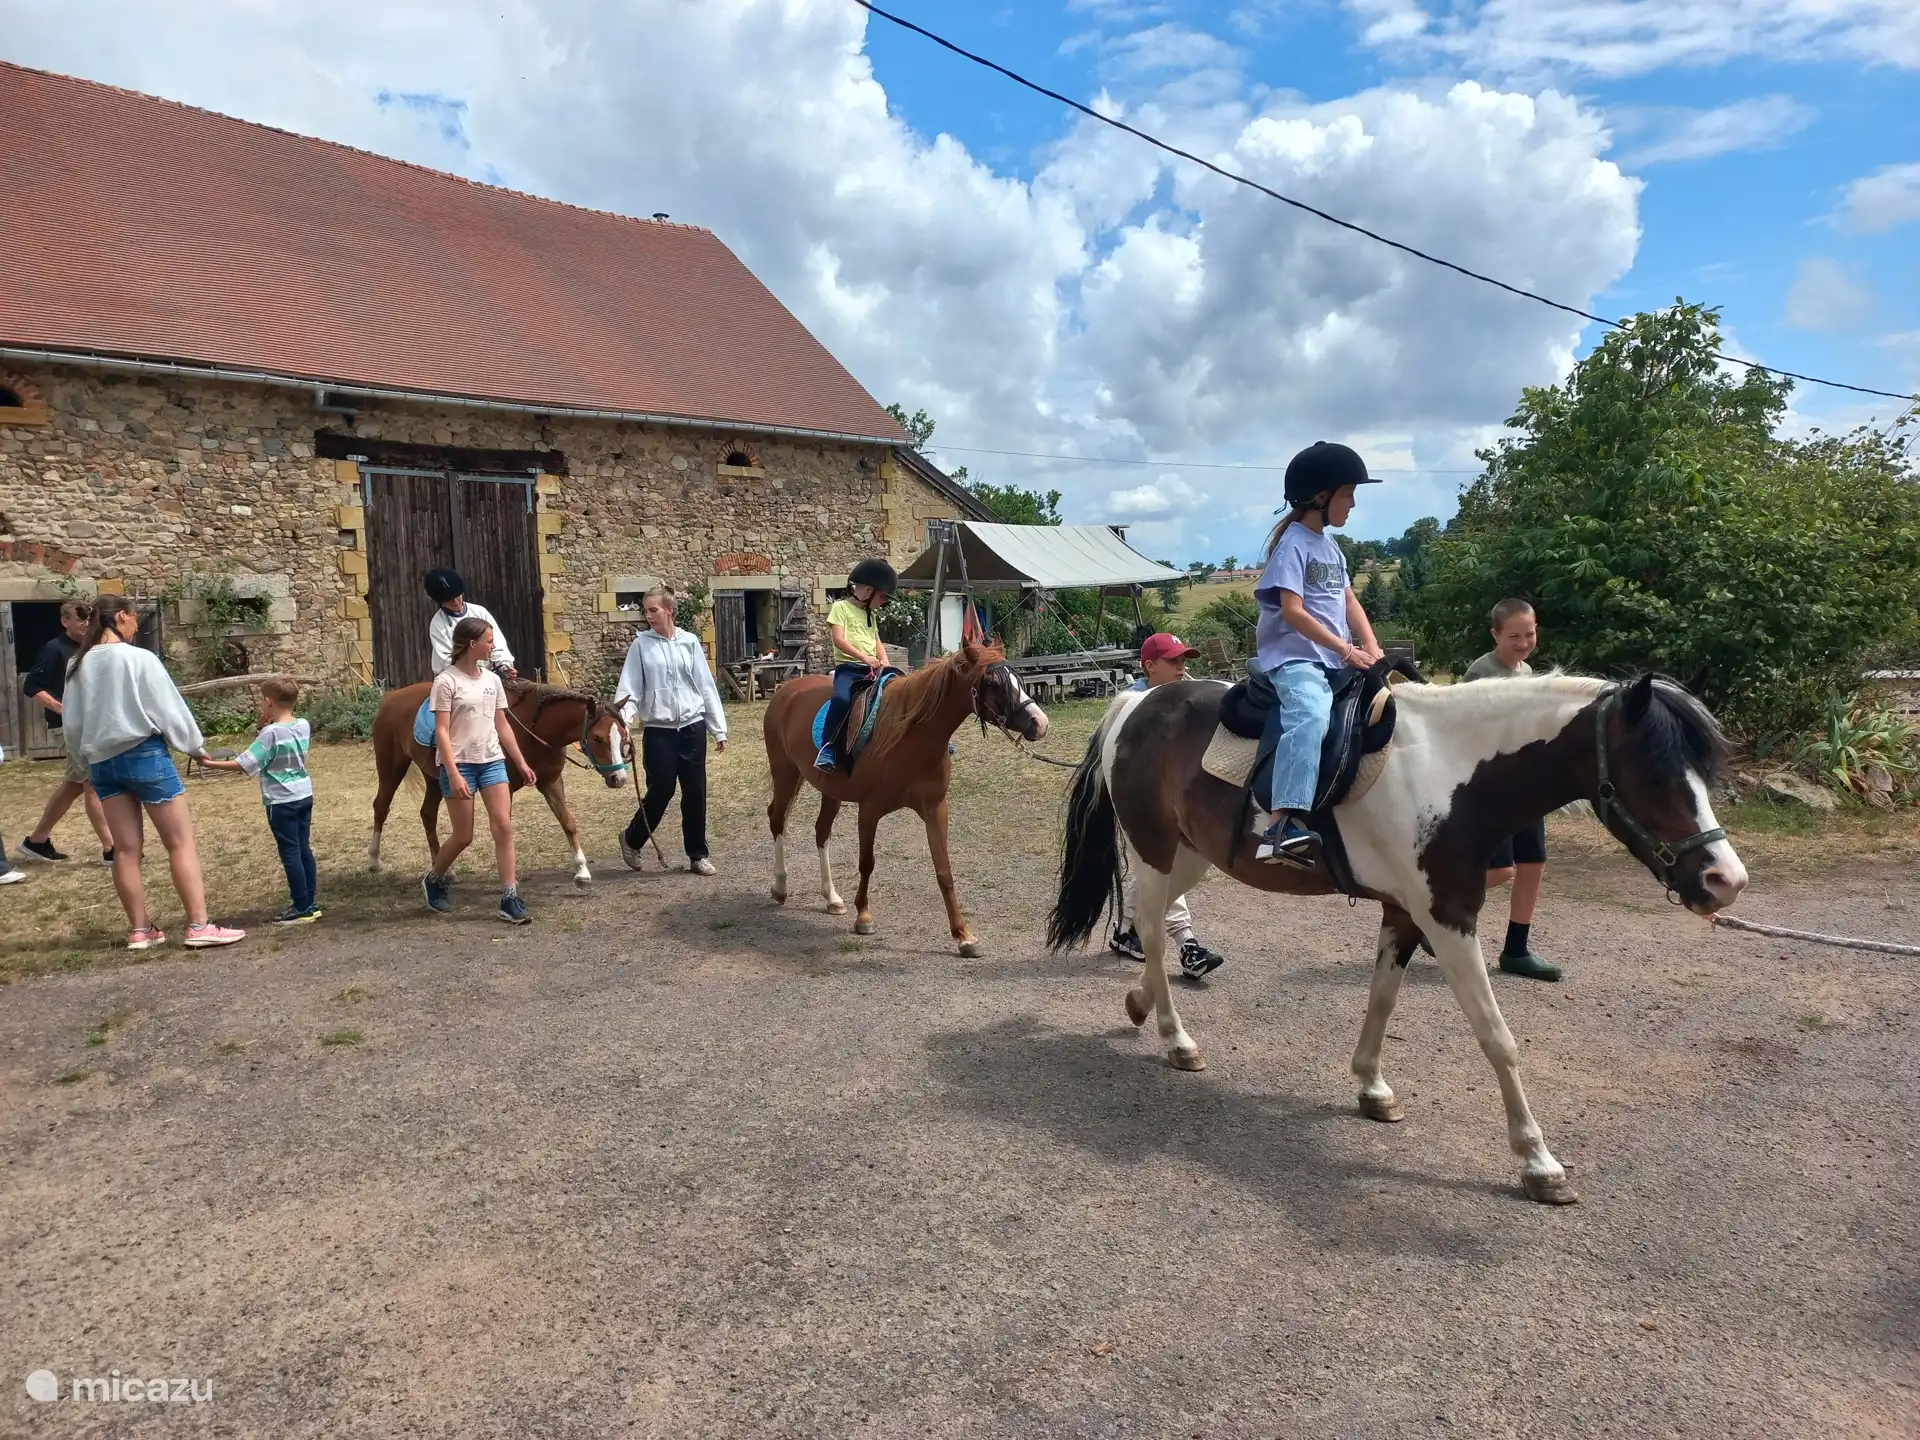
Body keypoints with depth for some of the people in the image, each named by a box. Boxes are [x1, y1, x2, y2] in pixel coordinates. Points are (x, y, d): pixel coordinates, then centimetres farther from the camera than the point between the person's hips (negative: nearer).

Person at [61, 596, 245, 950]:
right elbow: (169, 708, -7)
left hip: (102, 761, 6)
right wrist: (196, 745, 6)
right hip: (145, 755, -6)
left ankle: (140, 930, 15)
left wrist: (87, 760, 24)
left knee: (126, 849, 9)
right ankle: (199, 926, -5)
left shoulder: (77, 666, 7)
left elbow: (72, 724, 12)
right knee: (181, 842, -2)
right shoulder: (139, 658, -11)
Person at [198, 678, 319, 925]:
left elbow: (245, 765, -17)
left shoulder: (271, 732, -17)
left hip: (282, 801, -7)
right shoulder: (304, 726, 3)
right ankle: (310, 903, 17)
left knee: (290, 853, -1)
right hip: (304, 796, 7)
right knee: (304, 849, 12)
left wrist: (211, 764, -9)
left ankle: (302, 909, 2)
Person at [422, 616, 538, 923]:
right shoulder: (446, 681, -10)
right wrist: (453, 774, -20)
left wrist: (521, 763, 12)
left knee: (504, 827, -6)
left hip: (492, 762, 5)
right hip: (460, 764, -5)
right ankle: (433, 881, 31)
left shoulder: (492, 680, 8)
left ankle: (510, 899, -2)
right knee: (463, 836, 2)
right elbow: (441, 732, -13)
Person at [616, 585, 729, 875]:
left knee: (695, 793, 5)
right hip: (659, 730, -1)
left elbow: (706, 686, 4)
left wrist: (719, 729, 3)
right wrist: (624, 721, -22)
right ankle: (632, 839, 25)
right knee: (661, 791, 0)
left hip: (693, 727, 2)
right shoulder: (641, 645, 0)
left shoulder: (690, 642, 3)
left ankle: (698, 854, 17)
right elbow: (630, 688, -4)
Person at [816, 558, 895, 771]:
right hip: (848, 668, -7)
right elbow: (839, 640, -12)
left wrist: (884, 661, -2)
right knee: (841, 699, -36)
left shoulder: (872, 614, 21)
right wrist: (863, 657, -23)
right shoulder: (841, 607, -1)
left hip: (872, 669, 7)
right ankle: (828, 748, -30)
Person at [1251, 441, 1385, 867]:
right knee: (1310, 717, -35)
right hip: (1294, 657, -10)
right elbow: (1292, 611, -17)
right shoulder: (1293, 543, -8)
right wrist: (1346, 649, -18)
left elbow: (1348, 601, 18)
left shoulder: (1330, 546, 19)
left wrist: (1372, 649, 2)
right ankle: (1286, 825, -47)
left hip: (1333, 661, 10)